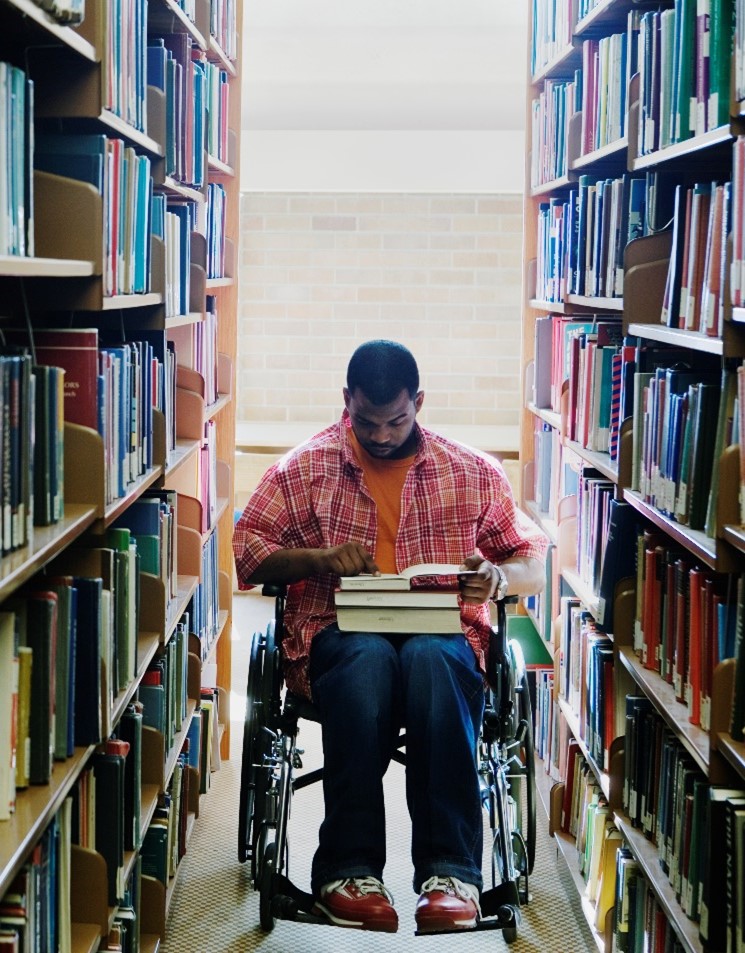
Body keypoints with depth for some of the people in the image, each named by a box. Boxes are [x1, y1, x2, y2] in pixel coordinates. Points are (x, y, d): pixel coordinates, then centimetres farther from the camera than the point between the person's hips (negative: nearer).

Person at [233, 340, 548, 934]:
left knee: (430, 659, -38)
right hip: (339, 634, 0)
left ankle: (450, 872, -38)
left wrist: (499, 577, -10)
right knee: (367, 660, -38)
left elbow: (536, 563, 15)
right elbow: (247, 552, 8)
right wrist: (319, 558, -11)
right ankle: (349, 869, -35)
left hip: (444, 635, 0)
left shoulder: (474, 473, 13)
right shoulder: (305, 469, 12)